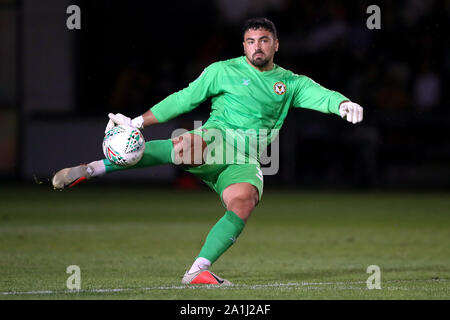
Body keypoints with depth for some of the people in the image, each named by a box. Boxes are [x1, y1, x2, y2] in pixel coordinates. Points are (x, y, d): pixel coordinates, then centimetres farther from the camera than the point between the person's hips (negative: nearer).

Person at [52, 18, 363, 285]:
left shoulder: (290, 83, 18)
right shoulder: (223, 71, 12)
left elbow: (320, 95, 3)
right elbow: (183, 99, 13)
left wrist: (343, 104, -21)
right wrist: (137, 122, 8)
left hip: (246, 160, 3)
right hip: (215, 139, -3)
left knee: (244, 201, -31)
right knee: (187, 145, -39)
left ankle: (198, 270, -28)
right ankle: (91, 169, -39)